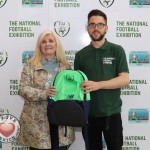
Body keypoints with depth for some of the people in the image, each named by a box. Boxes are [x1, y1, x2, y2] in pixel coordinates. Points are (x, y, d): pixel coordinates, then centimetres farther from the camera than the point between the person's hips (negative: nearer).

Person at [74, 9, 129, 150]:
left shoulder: (117, 50, -3)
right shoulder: (81, 55, 5)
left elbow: (124, 80, -11)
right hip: (88, 113, 2)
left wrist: (98, 85, -22)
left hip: (111, 112, -2)